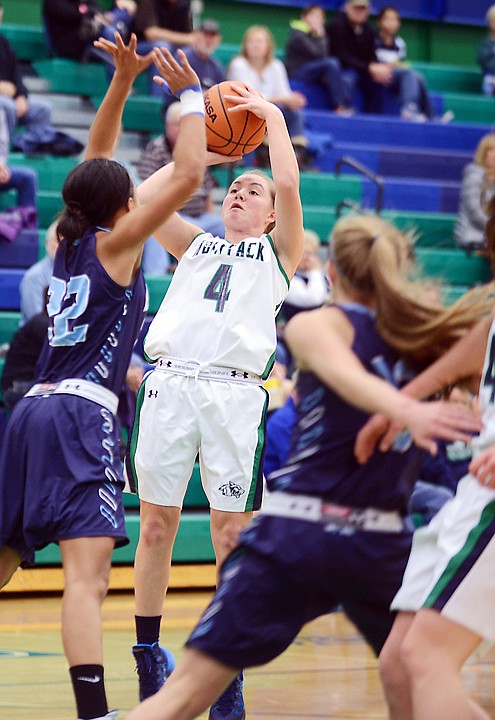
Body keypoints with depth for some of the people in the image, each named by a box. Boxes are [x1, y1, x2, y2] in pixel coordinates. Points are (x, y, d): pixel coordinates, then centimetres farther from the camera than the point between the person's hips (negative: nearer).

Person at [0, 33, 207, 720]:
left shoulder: (69, 238, 16)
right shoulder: (114, 242, -2)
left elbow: (95, 159, 29)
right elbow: (188, 172, -8)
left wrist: (123, 80, 23)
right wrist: (190, 93, 4)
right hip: (81, 413, -8)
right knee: (87, 573, -20)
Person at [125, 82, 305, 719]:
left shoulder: (278, 252, 18)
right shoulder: (195, 246, 27)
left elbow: (288, 185, 2)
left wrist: (271, 116, 12)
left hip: (235, 391, -3)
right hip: (169, 381, 3)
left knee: (231, 534, -4)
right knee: (156, 527, 2)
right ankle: (148, 656, 13)